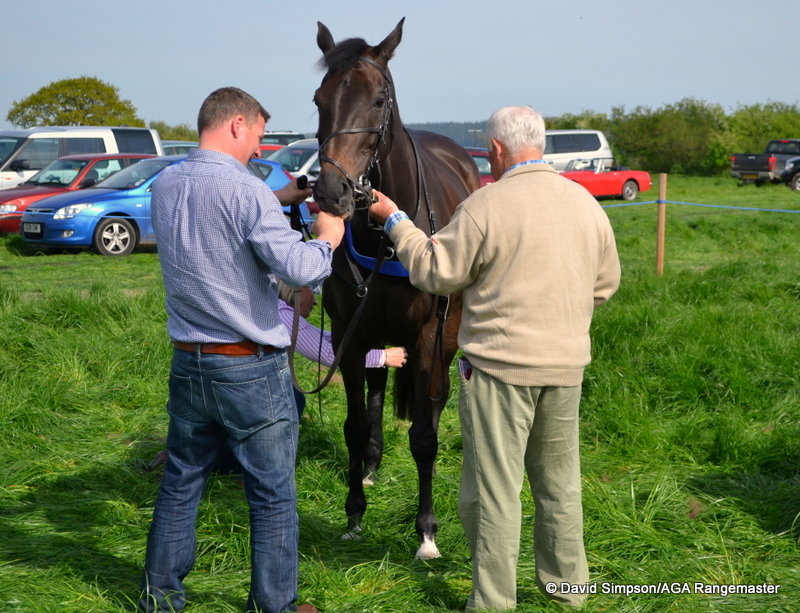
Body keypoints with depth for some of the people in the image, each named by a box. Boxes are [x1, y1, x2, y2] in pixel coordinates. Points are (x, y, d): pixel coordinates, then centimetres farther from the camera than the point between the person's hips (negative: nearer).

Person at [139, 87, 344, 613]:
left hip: (189, 364, 7)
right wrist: (326, 240, -4)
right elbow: (298, 268, -23)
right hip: (251, 369, -7)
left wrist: (279, 200, 17)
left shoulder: (165, 186, 4)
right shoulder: (246, 190, -19)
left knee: (180, 484, 20)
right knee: (274, 495, 8)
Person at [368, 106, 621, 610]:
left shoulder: (486, 205, -14)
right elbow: (606, 285, 13)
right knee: (560, 480, 18)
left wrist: (395, 220, 4)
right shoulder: (587, 204, 5)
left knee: (494, 485, 2)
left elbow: (435, 273, -8)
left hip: (500, 365, -6)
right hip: (567, 365, 6)